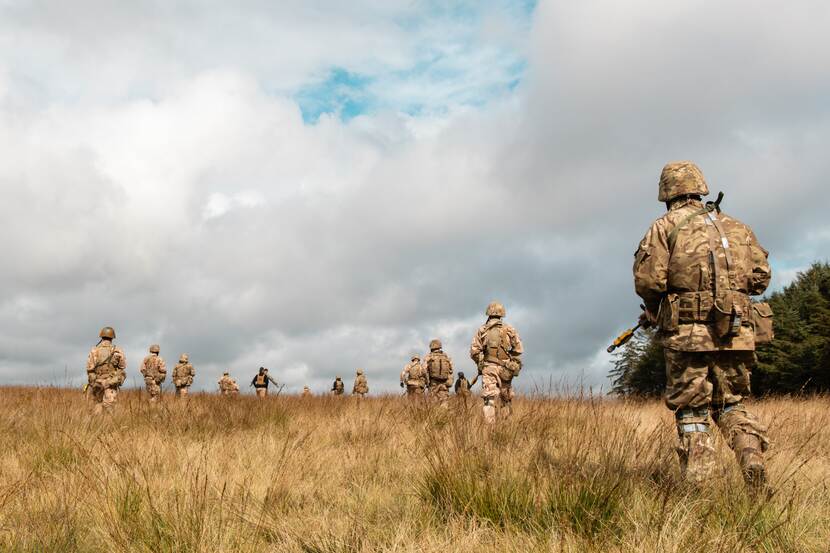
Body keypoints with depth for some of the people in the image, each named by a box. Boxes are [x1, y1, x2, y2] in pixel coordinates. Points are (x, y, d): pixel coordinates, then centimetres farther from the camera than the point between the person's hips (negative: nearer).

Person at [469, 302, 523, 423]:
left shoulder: (482, 330, 3)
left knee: (489, 399, -6)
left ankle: (490, 425, -16)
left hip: (488, 368, -1)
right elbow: (518, 348, 1)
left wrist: (480, 363, 16)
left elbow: (474, 351, -1)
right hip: (505, 369, 1)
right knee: (506, 398, 14)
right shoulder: (509, 329, 4)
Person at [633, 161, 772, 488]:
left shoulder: (664, 227, 2)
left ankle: (698, 485, 3)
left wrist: (654, 311, 10)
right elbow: (761, 277, 13)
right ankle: (752, 454, -3)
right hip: (736, 332, 4)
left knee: (691, 409, 6)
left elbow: (647, 279, -8)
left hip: (687, 332, -3)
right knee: (731, 402, 19)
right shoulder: (736, 227, 16)